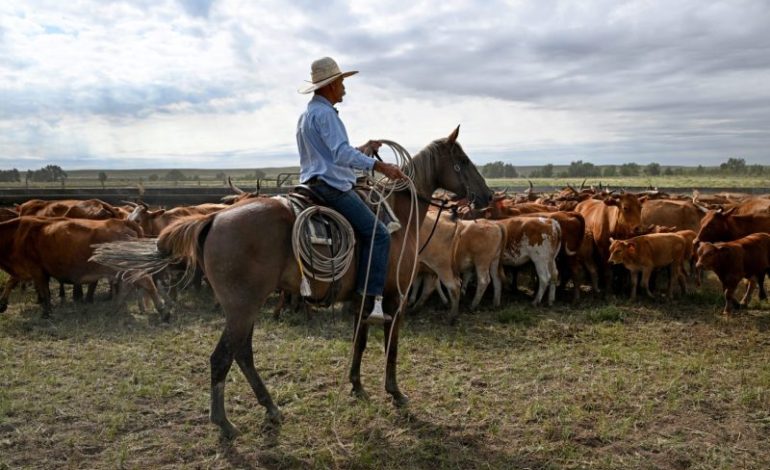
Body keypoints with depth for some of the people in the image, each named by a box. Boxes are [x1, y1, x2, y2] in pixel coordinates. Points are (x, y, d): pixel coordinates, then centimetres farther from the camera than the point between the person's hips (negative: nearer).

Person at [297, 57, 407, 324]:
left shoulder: (307, 114, 21)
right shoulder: (324, 113, -12)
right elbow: (342, 154, -25)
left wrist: (363, 149, 26)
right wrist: (381, 167, -32)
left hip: (313, 184, 11)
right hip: (331, 186, -11)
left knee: (369, 230, 24)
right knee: (378, 234, -12)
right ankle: (372, 302, -18)